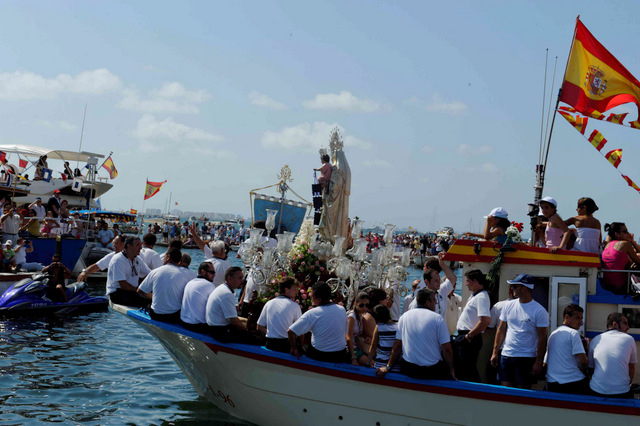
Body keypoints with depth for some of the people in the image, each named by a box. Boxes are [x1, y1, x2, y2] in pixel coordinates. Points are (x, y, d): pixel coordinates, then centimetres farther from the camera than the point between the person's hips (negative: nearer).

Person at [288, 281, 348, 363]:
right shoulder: (342, 310, -4)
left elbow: (290, 331, -19)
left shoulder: (311, 314, -18)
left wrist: (294, 349, -6)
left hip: (319, 357, -4)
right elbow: (345, 333, 8)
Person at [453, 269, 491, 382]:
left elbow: (486, 320, -28)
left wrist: (469, 335, -21)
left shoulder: (481, 297, -16)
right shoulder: (473, 295, 16)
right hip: (463, 337, 10)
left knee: (467, 373, -7)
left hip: (470, 339, -10)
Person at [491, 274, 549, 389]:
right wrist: (495, 352, 7)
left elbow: (542, 337, -7)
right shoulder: (509, 306, 7)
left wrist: (538, 362, -10)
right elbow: (501, 330, 12)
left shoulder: (539, 311, -7)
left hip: (527, 358, -4)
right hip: (506, 356, 4)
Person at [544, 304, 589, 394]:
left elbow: (545, 364, 21)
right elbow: (583, 360, -12)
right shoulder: (573, 333, -4)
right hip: (573, 382, -7)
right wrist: (584, 370, 7)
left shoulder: (552, 334, 19)